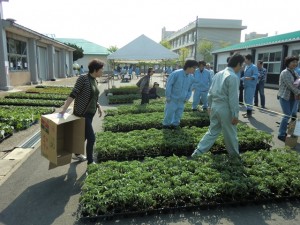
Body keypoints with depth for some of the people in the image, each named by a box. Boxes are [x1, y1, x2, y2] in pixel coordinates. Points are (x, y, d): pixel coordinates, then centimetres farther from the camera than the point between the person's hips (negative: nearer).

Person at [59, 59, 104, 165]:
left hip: (90, 113, 8)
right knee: (91, 138, -6)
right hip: (82, 113, -8)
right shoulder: (83, 78, -16)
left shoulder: (95, 81, 7)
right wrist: (64, 109, -24)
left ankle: (77, 153, 45)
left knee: (84, 135, 23)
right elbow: (73, 94, -20)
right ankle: (90, 161, 10)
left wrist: (99, 106, 6)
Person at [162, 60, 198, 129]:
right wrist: (168, 97, -11)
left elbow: (190, 89, 13)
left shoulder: (191, 77, -1)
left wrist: (187, 98, 5)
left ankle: (175, 124, 30)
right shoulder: (176, 73, -19)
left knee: (178, 114, 11)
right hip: (172, 99, -5)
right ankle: (166, 124, 24)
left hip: (181, 100, 5)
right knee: (169, 113, 4)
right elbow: (168, 85, -13)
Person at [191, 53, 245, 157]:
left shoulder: (218, 74, 9)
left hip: (214, 106, 7)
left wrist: (210, 106, 21)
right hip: (225, 108, -7)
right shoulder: (233, 77, -16)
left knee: (212, 131, 15)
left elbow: (210, 92, 13)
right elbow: (233, 98, -17)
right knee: (230, 133, 10)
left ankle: (198, 151, 11)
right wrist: (235, 114, -13)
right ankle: (235, 155, 28)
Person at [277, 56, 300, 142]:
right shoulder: (285, 72, -12)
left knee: (291, 115, 8)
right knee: (287, 115, -11)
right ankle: (281, 134, -1)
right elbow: (290, 85, -18)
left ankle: (283, 132, 19)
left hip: (292, 97, 8)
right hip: (284, 97, -8)